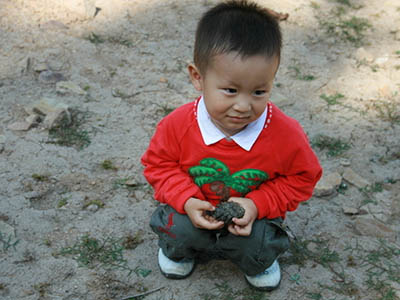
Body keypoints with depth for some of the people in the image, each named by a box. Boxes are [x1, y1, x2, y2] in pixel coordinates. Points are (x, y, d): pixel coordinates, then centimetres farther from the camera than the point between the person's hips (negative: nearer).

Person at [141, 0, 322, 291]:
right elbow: (158, 163, -7)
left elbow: (302, 177, -9)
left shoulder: (286, 134, -26)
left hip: (254, 214, 0)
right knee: (177, 229, -26)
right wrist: (186, 200, -25)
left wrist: (258, 204, -23)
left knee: (259, 246, -26)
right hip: (196, 211, 1)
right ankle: (177, 250, 15)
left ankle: (259, 262, 16)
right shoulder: (178, 125, -25)